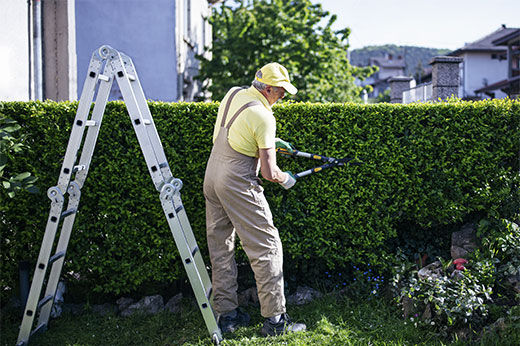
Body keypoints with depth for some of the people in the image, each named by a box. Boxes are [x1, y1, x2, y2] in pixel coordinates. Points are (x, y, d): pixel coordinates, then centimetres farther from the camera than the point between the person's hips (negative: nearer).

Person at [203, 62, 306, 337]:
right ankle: (275, 319, 3)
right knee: (266, 247, -1)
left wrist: (272, 141, 23)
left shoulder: (233, 94, 7)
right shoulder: (263, 116, -17)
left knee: (220, 247, 12)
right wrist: (286, 179, 4)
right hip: (238, 185, -9)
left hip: (211, 177, 9)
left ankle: (226, 314, 19)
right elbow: (269, 173, -16)